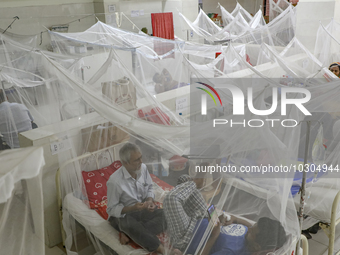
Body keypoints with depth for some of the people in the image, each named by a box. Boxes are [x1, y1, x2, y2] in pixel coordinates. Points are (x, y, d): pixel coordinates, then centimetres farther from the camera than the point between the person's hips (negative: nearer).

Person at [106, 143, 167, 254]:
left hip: (143, 209, 6)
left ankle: (127, 233, -21)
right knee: (130, 225, -40)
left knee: (166, 216, -20)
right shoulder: (114, 181, -26)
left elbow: (149, 188, 8)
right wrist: (132, 208, -32)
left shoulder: (143, 168, -10)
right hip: (122, 214, -6)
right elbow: (111, 209, -17)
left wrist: (150, 200, -14)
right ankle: (159, 248, -23)